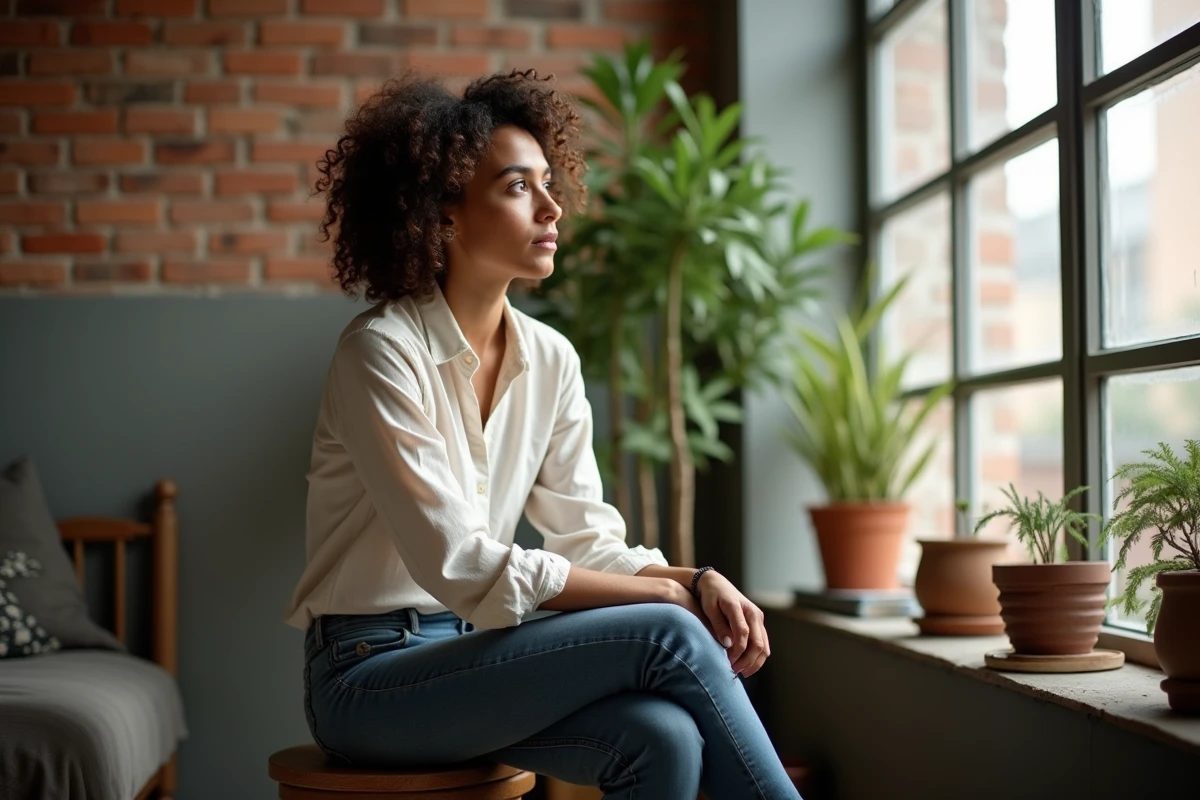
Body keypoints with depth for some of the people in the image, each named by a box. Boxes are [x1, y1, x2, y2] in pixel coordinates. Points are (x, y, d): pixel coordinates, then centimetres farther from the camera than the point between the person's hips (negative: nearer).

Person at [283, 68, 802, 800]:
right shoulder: (381, 353, -16)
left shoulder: (551, 360, 4)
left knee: (664, 735, -26)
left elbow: (589, 541, 4)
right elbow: (462, 567, -23)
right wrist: (668, 595, -20)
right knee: (667, 635, -24)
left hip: (473, 653, 6)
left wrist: (698, 582, -17)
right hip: (372, 677, -5)